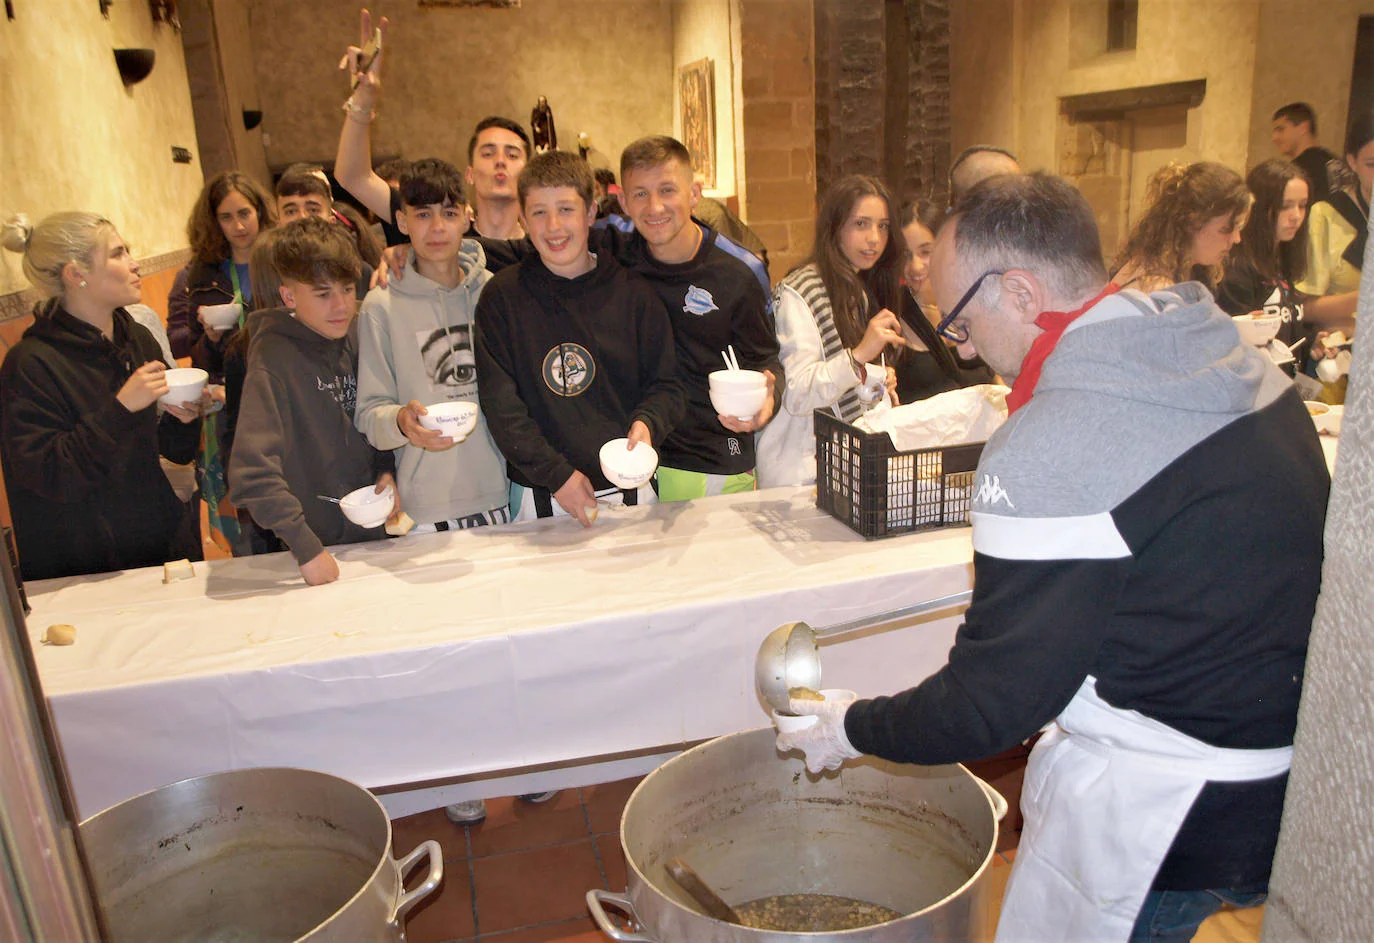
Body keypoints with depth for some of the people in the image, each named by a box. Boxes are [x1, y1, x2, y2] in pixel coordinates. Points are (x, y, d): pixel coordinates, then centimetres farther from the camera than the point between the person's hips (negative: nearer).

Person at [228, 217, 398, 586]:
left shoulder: (352, 339, -1)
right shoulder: (274, 356, -20)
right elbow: (250, 474, -28)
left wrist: (386, 470, -3)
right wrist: (307, 549, -29)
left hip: (368, 532, 6)